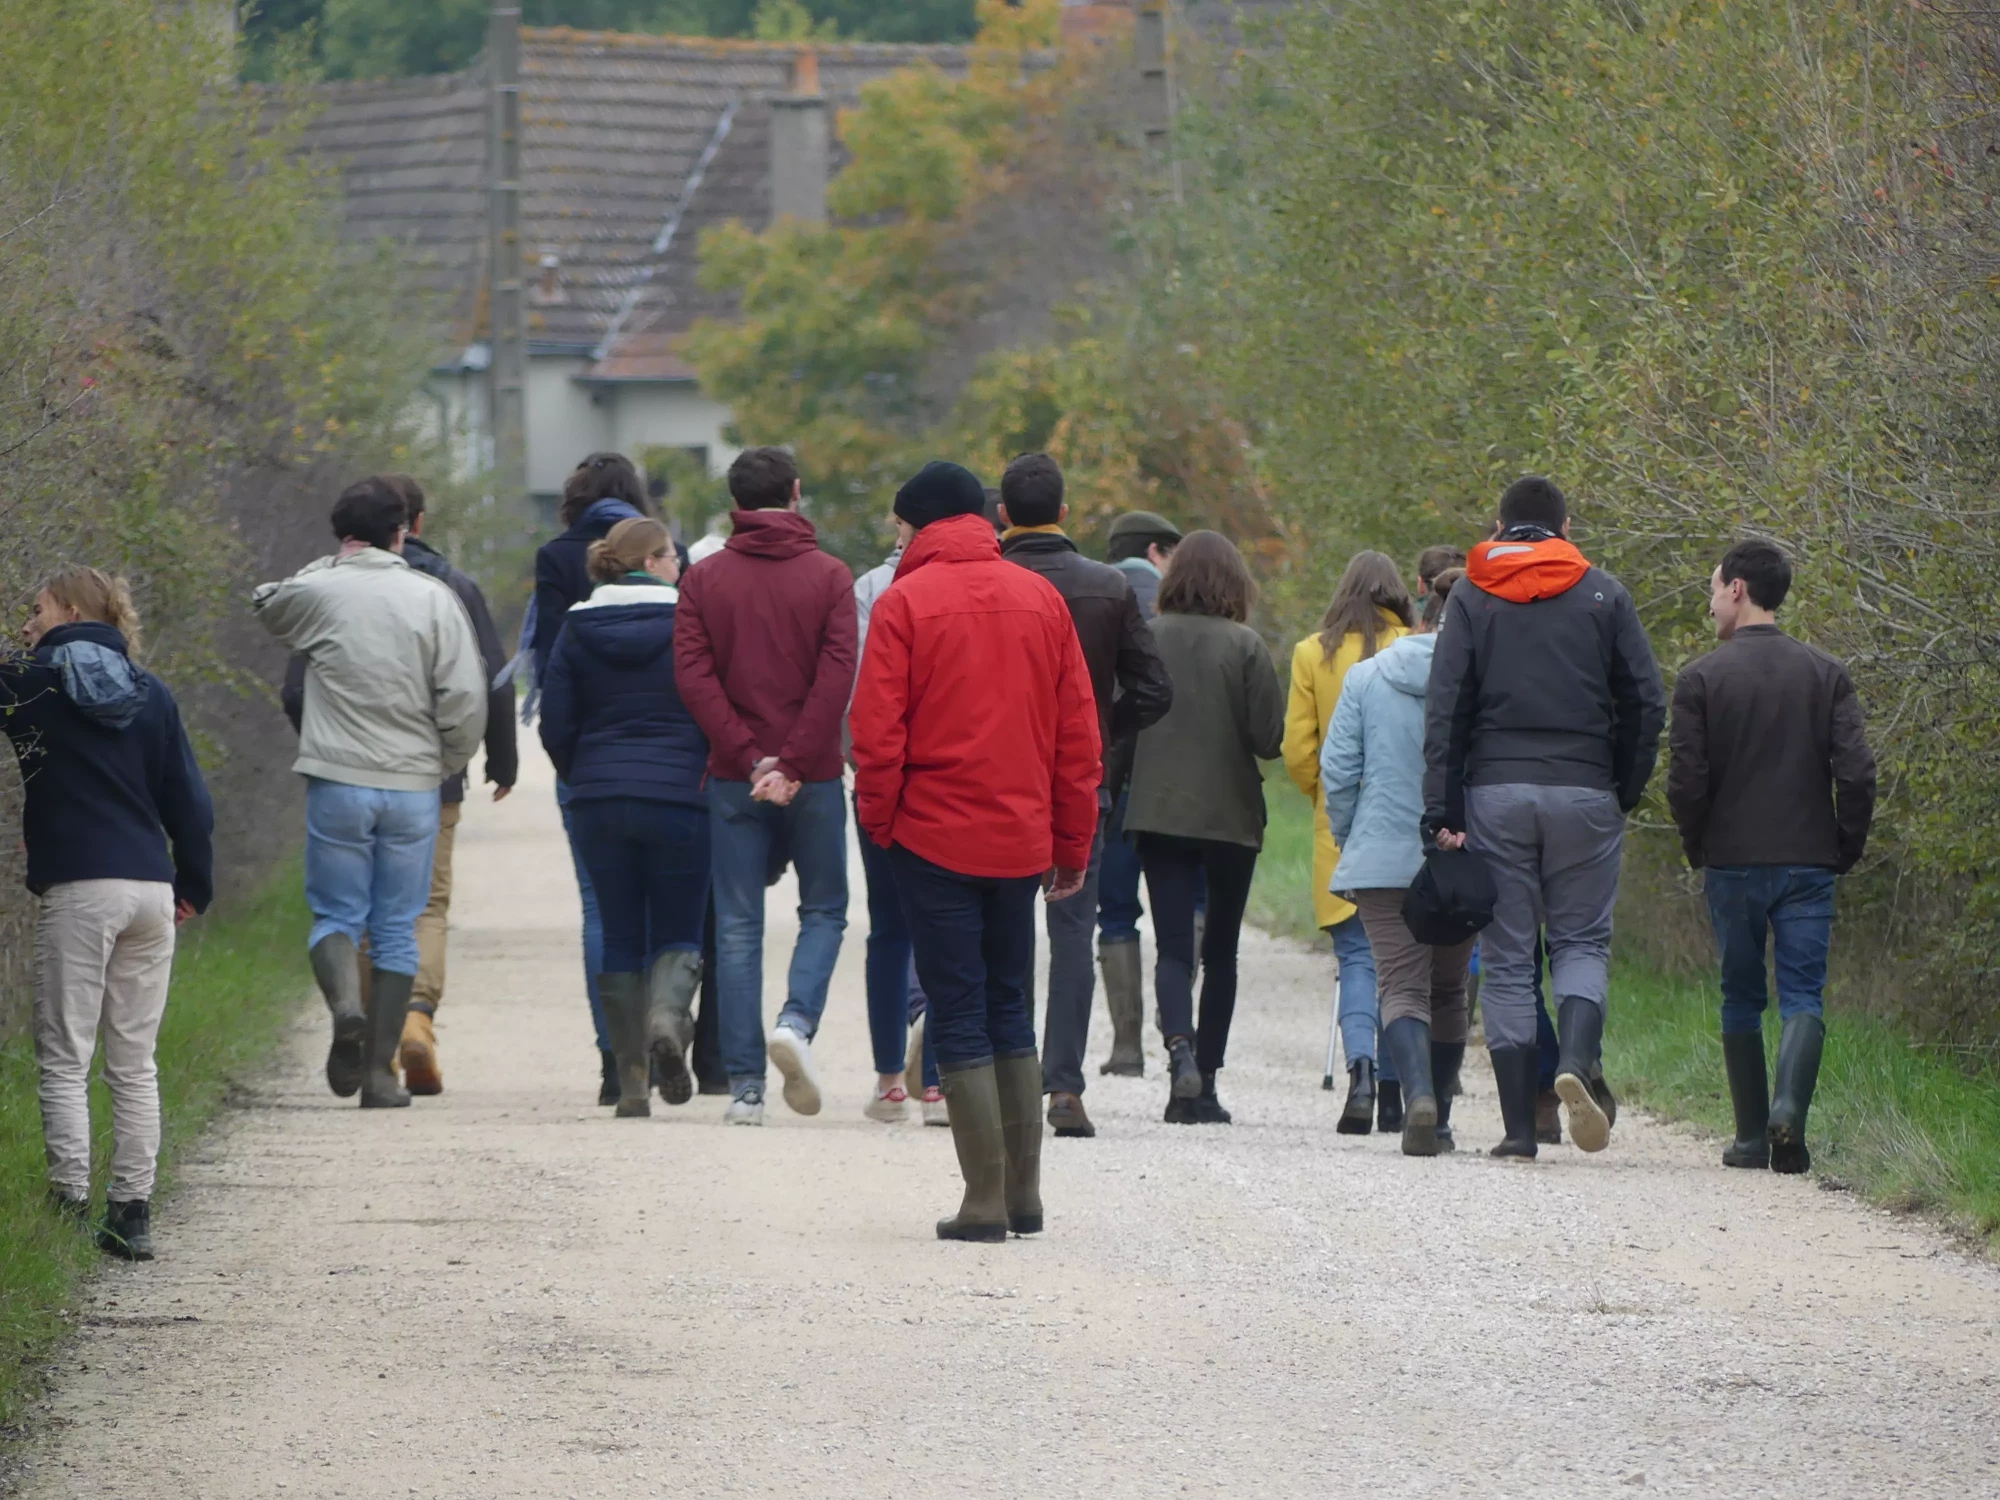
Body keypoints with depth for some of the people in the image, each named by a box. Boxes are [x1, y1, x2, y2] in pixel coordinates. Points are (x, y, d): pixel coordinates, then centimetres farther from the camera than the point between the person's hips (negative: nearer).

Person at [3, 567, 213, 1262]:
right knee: (134, 1062, 8)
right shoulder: (151, 695, 11)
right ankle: (132, 1211, 6)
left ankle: (70, 1198, -11)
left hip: (76, 889, -5)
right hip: (151, 887, 5)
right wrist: (194, 885, 22)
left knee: (64, 1059, -1)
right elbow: (188, 798, 13)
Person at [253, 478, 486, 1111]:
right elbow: (467, 697, -5)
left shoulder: (316, 593, -1)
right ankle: (380, 1070, 6)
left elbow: (264, 606, 23)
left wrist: (333, 564, 23)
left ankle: (345, 1000, -21)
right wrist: (446, 764, 10)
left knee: (336, 914, 10)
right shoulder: (433, 599, -1)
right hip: (414, 785, 1)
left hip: (338, 781, -1)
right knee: (397, 928, 8)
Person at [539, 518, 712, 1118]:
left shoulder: (577, 629, 6)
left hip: (599, 798, 3)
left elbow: (555, 724, 5)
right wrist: (711, 778, 10)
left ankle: (631, 1082, 3)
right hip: (678, 796, -3)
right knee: (679, 932, 8)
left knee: (620, 937, 9)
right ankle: (668, 1016, -25)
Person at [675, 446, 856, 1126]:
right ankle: (796, 1020, -13)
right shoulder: (829, 576, -1)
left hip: (735, 780, 1)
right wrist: (791, 764, -14)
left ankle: (744, 1085, 2)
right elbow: (836, 676, -12)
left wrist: (750, 758, -10)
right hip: (814, 777, -1)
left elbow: (693, 675, -7)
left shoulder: (704, 579, 3)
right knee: (824, 909, 13)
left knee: (738, 928, 5)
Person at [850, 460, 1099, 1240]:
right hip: (1021, 838, 4)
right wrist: (1073, 843, 12)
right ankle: (1025, 1191, 15)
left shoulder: (905, 602, -7)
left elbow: (877, 733, -11)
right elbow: (1078, 731, 6)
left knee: (959, 1013, 0)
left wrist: (881, 823, 3)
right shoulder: (1041, 598, 5)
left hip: (936, 837, -4)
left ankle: (985, 1198, -4)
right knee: (1008, 1006, 16)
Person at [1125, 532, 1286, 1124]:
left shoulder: (1146, 638, -3)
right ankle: (1204, 1085, 12)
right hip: (1230, 816, -1)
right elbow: (1270, 738, -9)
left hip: (1158, 813, 1)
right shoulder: (1245, 646, -8)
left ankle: (1180, 1047, -26)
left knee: (1174, 946, 0)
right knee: (1220, 951, 11)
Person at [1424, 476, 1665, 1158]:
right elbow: (1646, 703, 1)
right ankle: (1578, 1062, -21)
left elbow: (1445, 709, -1)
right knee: (1582, 942, 8)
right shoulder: (1603, 595, 6)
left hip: (1496, 794, 0)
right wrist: (1624, 792, 11)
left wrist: (1442, 812, -4)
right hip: (1584, 793, 0)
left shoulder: (1472, 596, 6)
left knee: (1507, 958, 5)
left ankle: (1519, 1125, 2)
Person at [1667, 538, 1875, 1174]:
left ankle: (1752, 1137, 11)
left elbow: (1686, 781, -7)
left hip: (1732, 861, -1)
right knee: (1803, 994, 0)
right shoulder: (1826, 674, 3)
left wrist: (1698, 850, 9)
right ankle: (1790, 1107, -24)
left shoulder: (1702, 677, -3)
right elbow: (1856, 771, -5)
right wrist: (1846, 849, 8)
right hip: (1809, 861, 1)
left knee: (1741, 1000, 11)